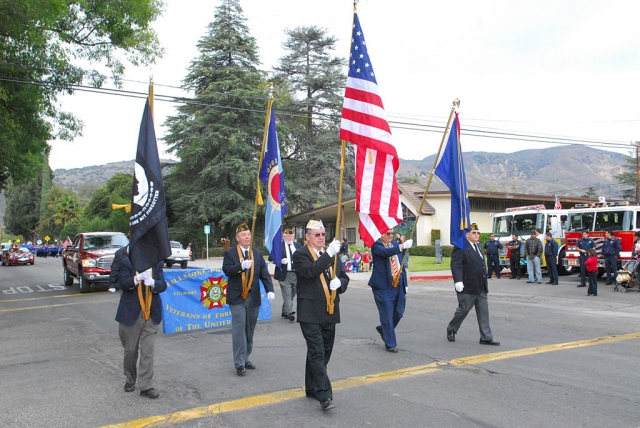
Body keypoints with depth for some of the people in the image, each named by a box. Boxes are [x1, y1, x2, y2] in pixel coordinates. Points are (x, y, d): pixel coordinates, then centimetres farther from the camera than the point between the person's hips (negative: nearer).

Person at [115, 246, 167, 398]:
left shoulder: (157, 263, 3)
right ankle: (130, 380, 35)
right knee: (130, 350, 13)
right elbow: (122, 283, -13)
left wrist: (153, 283, -24)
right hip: (131, 313, -1)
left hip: (151, 314, 1)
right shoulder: (126, 262, -3)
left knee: (148, 351, -1)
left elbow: (163, 285, -2)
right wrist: (138, 278, -29)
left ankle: (146, 386, 5)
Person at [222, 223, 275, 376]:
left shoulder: (258, 254, 10)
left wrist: (270, 290, -10)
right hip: (237, 298, -4)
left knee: (250, 330, 12)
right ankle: (239, 363, 2)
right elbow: (227, 270, -15)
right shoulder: (230, 253, 0)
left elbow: (265, 274, 4)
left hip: (254, 298, 4)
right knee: (239, 330, -5)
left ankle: (245, 359, 24)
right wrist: (241, 266, -31)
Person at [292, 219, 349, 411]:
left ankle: (312, 388, 29)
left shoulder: (331, 254, 15)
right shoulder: (300, 255, -5)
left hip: (329, 312, 7)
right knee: (317, 353, -9)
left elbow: (344, 277, 16)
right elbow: (309, 271, -24)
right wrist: (329, 254, -28)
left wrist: (339, 282, -7)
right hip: (310, 314, -6)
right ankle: (324, 396, -7)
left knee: (324, 353, 14)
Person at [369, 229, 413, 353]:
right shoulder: (376, 245, -8)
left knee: (399, 313, 13)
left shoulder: (395, 244, 13)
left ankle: (383, 329, 38)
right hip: (383, 286, -7)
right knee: (387, 314, -1)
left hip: (398, 284, 7)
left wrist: (404, 283, 17)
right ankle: (390, 344, 11)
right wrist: (402, 246, -41)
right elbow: (385, 252, -30)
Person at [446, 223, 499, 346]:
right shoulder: (461, 247, -10)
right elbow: (455, 265, -18)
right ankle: (451, 330, 24)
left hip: (481, 287, 8)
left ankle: (486, 338, 11)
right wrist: (458, 281, -27)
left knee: (483, 312, 6)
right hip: (467, 287, -8)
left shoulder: (478, 246, 16)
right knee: (463, 309, 4)